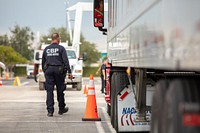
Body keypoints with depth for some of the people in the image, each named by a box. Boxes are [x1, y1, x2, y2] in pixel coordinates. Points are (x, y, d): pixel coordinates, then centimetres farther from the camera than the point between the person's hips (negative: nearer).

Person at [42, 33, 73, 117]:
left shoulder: (46, 49, 10)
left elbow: (43, 62, 15)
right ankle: (61, 109, 23)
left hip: (48, 70, 2)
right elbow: (65, 61, -8)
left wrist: (44, 72, 25)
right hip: (59, 70, -2)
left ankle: (50, 111, -7)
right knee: (60, 90, 10)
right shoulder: (61, 48, -2)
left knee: (49, 91, -1)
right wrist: (69, 72, -8)